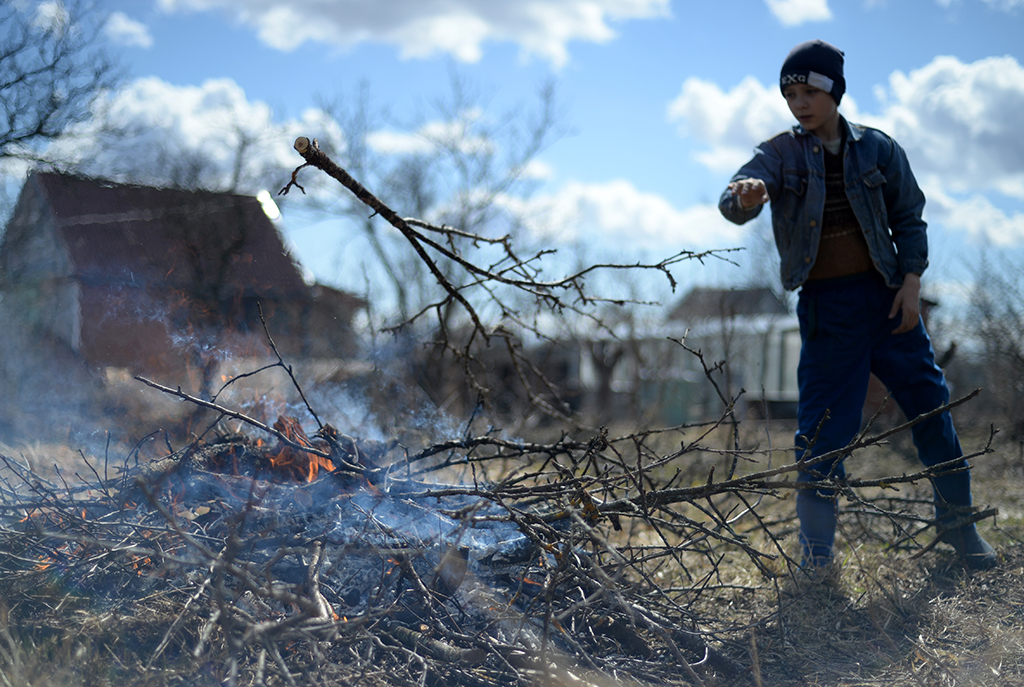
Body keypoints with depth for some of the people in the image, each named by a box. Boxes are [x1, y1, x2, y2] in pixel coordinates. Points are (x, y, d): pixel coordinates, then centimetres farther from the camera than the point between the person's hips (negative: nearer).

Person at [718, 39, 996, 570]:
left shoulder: (875, 148, 4)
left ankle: (957, 521, 29)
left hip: (885, 296, 2)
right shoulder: (779, 155, 0)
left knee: (929, 403, 8)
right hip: (824, 307, -1)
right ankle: (815, 557, 5)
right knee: (823, 427, -4)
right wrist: (744, 196, -40)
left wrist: (911, 280, -3)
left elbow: (908, 216, 9)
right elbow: (733, 202, -16)